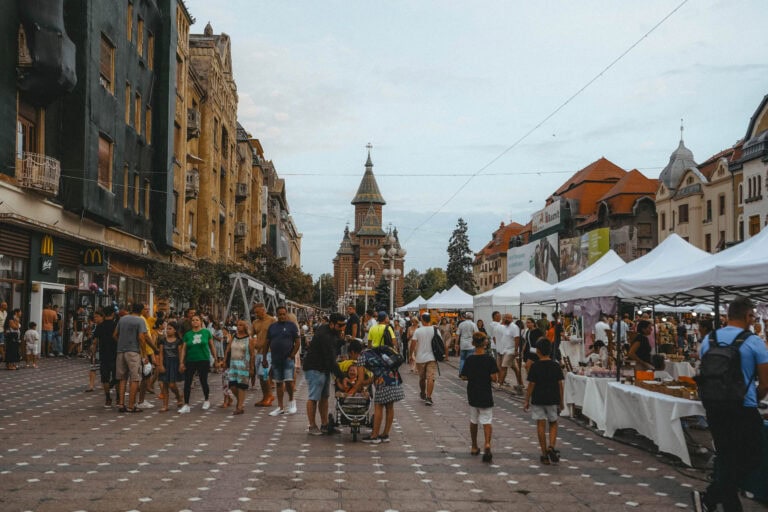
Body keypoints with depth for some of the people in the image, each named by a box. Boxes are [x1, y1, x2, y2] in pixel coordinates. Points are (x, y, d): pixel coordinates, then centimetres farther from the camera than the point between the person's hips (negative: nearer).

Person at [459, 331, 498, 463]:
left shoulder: (469, 359, -5)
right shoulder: (489, 359, -12)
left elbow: (463, 377, -2)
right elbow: (494, 378, -16)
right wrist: (486, 377, 5)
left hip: (472, 394, 3)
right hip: (486, 395, -3)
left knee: (473, 421, 17)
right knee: (487, 421, 0)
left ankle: (474, 447, 28)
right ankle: (487, 444, -22)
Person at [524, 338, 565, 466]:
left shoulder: (535, 366, -9)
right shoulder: (556, 366, -2)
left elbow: (531, 385, -8)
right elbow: (560, 385, 1)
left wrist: (527, 401, 1)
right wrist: (561, 402, 11)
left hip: (537, 400, -2)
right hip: (553, 400, 2)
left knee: (541, 425, 4)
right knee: (553, 424, 17)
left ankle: (545, 455, 7)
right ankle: (551, 446, -5)